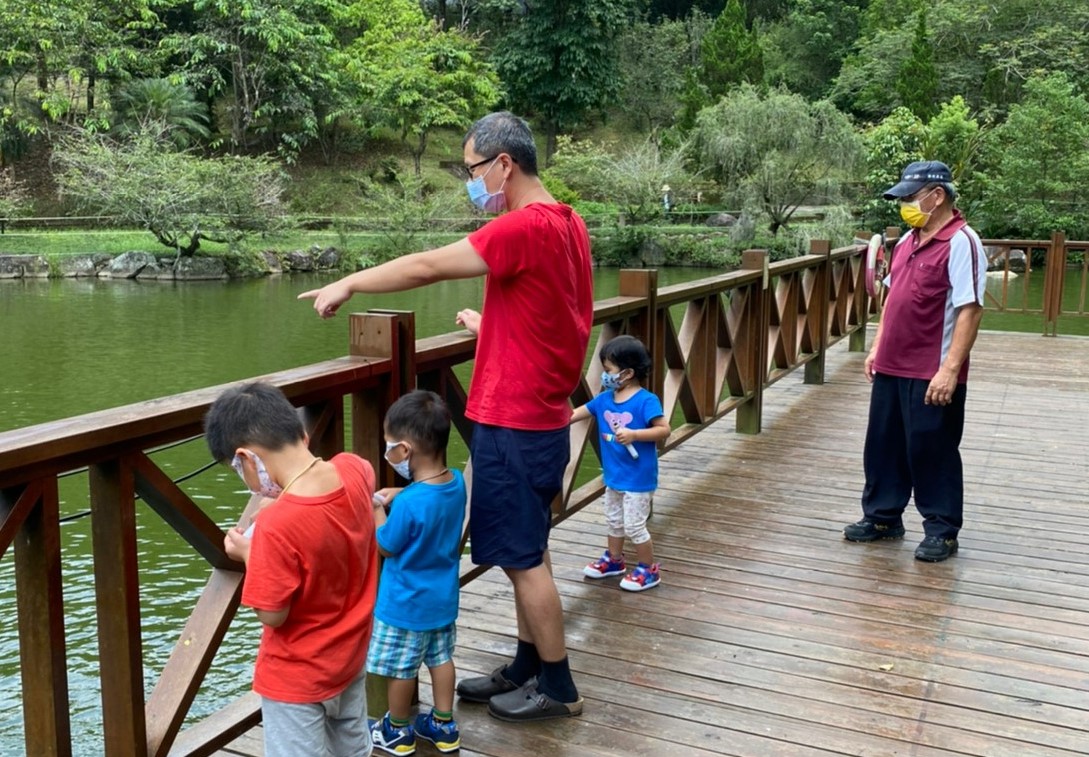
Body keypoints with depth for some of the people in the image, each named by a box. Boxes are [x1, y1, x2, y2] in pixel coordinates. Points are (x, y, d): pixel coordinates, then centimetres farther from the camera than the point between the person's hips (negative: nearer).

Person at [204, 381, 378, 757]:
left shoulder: (276, 524, -34)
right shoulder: (355, 471, -14)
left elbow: (272, 614, -23)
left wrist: (249, 554, -10)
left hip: (297, 677, -6)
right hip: (350, 657, 6)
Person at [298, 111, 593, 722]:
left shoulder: (525, 226, -20)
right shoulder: (568, 224, 10)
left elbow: (427, 267, -18)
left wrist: (349, 284, -7)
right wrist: (492, 326, 17)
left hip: (513, 422, -9)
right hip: (543, 415, 9)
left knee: (523, 558, 2)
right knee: (527, 552, 17)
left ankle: (558, 688, 15)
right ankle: (527, 669, 30)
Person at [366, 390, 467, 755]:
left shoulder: (408, 504, -33)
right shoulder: (456, 481, -10)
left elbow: (385, 547, -17)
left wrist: (377, 509, -5)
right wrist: (399, 495, -1)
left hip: (406, 603, -7)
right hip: (442, 597, 7)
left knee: (401, 667, 13)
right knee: (441, 658, 21)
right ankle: (444, 725, 35)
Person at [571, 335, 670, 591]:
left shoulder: (646, 401, -20)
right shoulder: (604, 399, -1)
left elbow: (664, 429, -23)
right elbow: (576, 414, 6)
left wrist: (634, 434, -33)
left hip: (638, 478, -7)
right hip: (613, 475, 7)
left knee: (634, 526, 1)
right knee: (614, 521, 23)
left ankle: (649, 570, 18)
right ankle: (613, 559, 42)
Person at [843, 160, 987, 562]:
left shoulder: (961, 242, -14)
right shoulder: (907, 241, 12)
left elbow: (970, 310, -19)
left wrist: (950, 370, -23)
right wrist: (877, 348, 16)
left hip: (931, 376, -8)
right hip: (891, 368, 8)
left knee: (932, 453, 3)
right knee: (883, 446, 15)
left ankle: (942, 531, 18)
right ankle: (883, 517, 30)